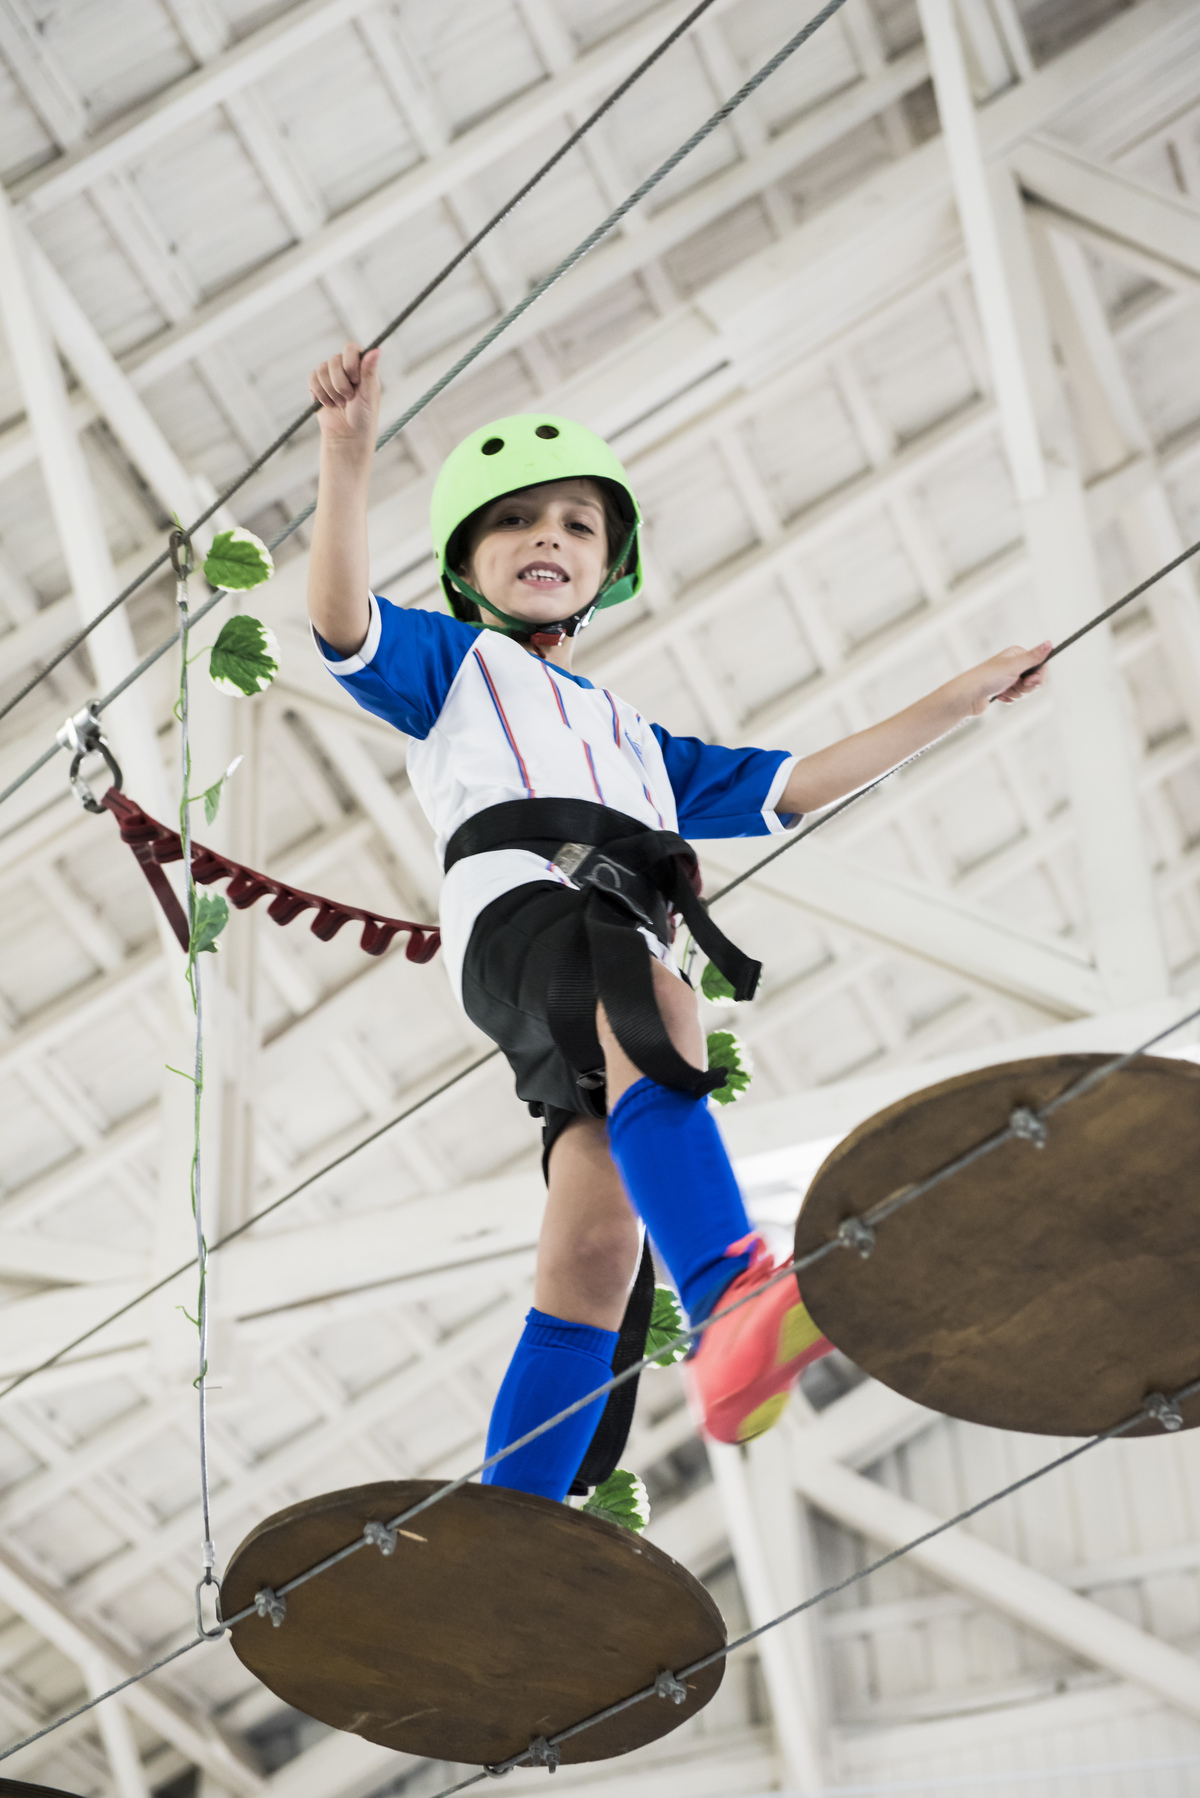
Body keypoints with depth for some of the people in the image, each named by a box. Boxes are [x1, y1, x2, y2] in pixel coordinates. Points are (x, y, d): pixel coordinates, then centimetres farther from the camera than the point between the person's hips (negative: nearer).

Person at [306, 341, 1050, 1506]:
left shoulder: (634, 741, 42)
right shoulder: (451, 665, 28)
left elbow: (788, 789, 39)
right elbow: (342, 622, 7)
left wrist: (955, 704, 39)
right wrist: (349, 456, -9)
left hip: (626, 959, 6)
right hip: (516, 907, -6)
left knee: (598, 1249, -12)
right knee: (648, 1008, -40)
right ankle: (732, 1312, -62)